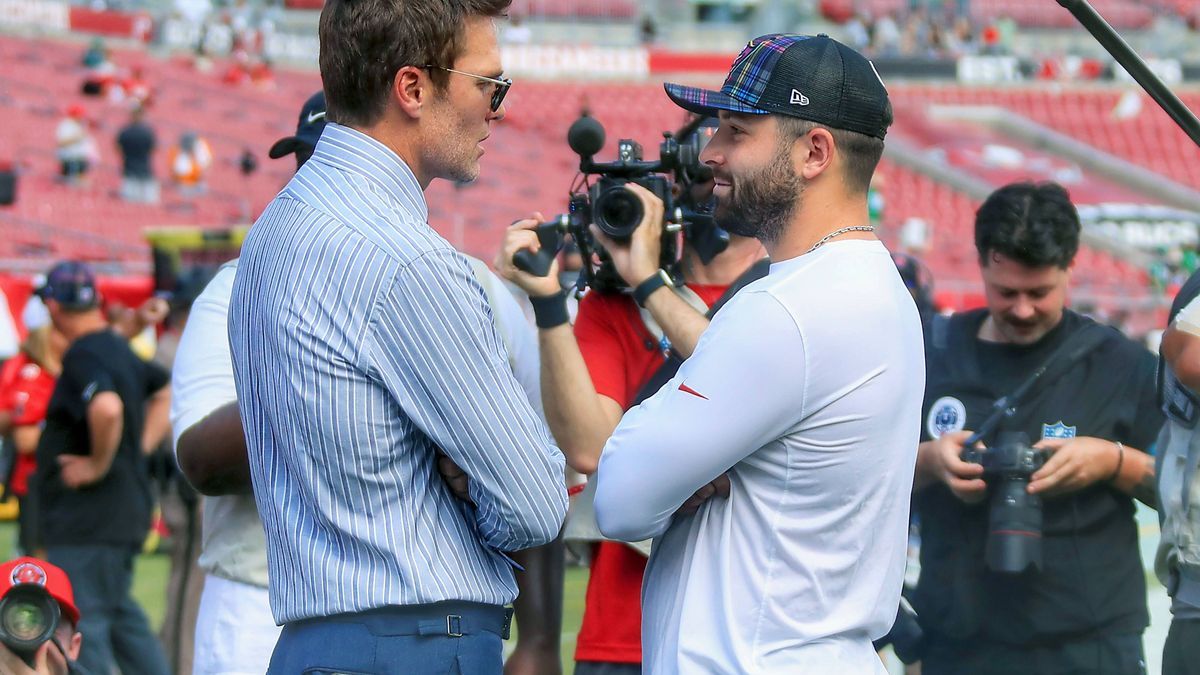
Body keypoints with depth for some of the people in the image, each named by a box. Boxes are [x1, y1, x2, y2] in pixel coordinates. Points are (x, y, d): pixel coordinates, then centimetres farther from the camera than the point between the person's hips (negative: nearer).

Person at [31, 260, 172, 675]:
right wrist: (141, 445, 17)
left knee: (81, 625, -6)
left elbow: (107, 407, -37)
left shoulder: (82, 358, -17)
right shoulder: (121, 350, 12)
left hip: (87, 516, -10)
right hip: (125, 512, 10)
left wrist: (99, 464, -23)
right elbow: (168, 391, 26)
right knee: (120, 616, 19)